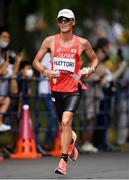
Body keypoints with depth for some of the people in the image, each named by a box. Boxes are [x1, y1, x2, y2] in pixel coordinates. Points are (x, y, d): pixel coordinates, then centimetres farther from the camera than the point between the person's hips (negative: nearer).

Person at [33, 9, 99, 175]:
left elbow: (94, 59, 16)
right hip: (57, 89, 3)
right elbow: (36, 61, 7)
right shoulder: (50, 41, 1)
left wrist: (91, 69, -5)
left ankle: (63, 161, -18)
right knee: (63, 126, 14)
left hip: (74, 89, -3)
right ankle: (72, 139, 51)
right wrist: (45, 71, -13)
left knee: (66, 121, -21)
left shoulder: (82, 43, 0)